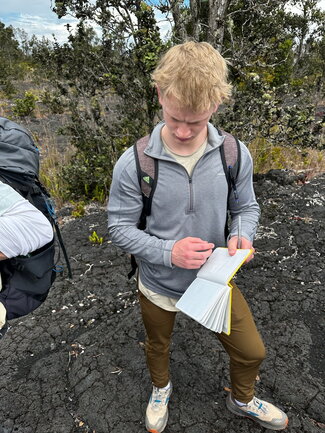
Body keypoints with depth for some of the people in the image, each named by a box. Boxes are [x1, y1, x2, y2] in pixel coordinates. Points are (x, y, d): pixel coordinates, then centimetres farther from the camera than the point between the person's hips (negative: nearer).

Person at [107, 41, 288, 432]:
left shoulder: (236, 155, -16)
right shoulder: (133, 164, -23)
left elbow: (247, 207, -1)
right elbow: (120, 228, -15)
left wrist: (242, 236, -23)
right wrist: (169, 252, -29)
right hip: (159, 284, -1)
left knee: (252, 352, 19)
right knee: (157, 347, 28)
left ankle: (242, 400, 57)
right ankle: (161, 388, 67)